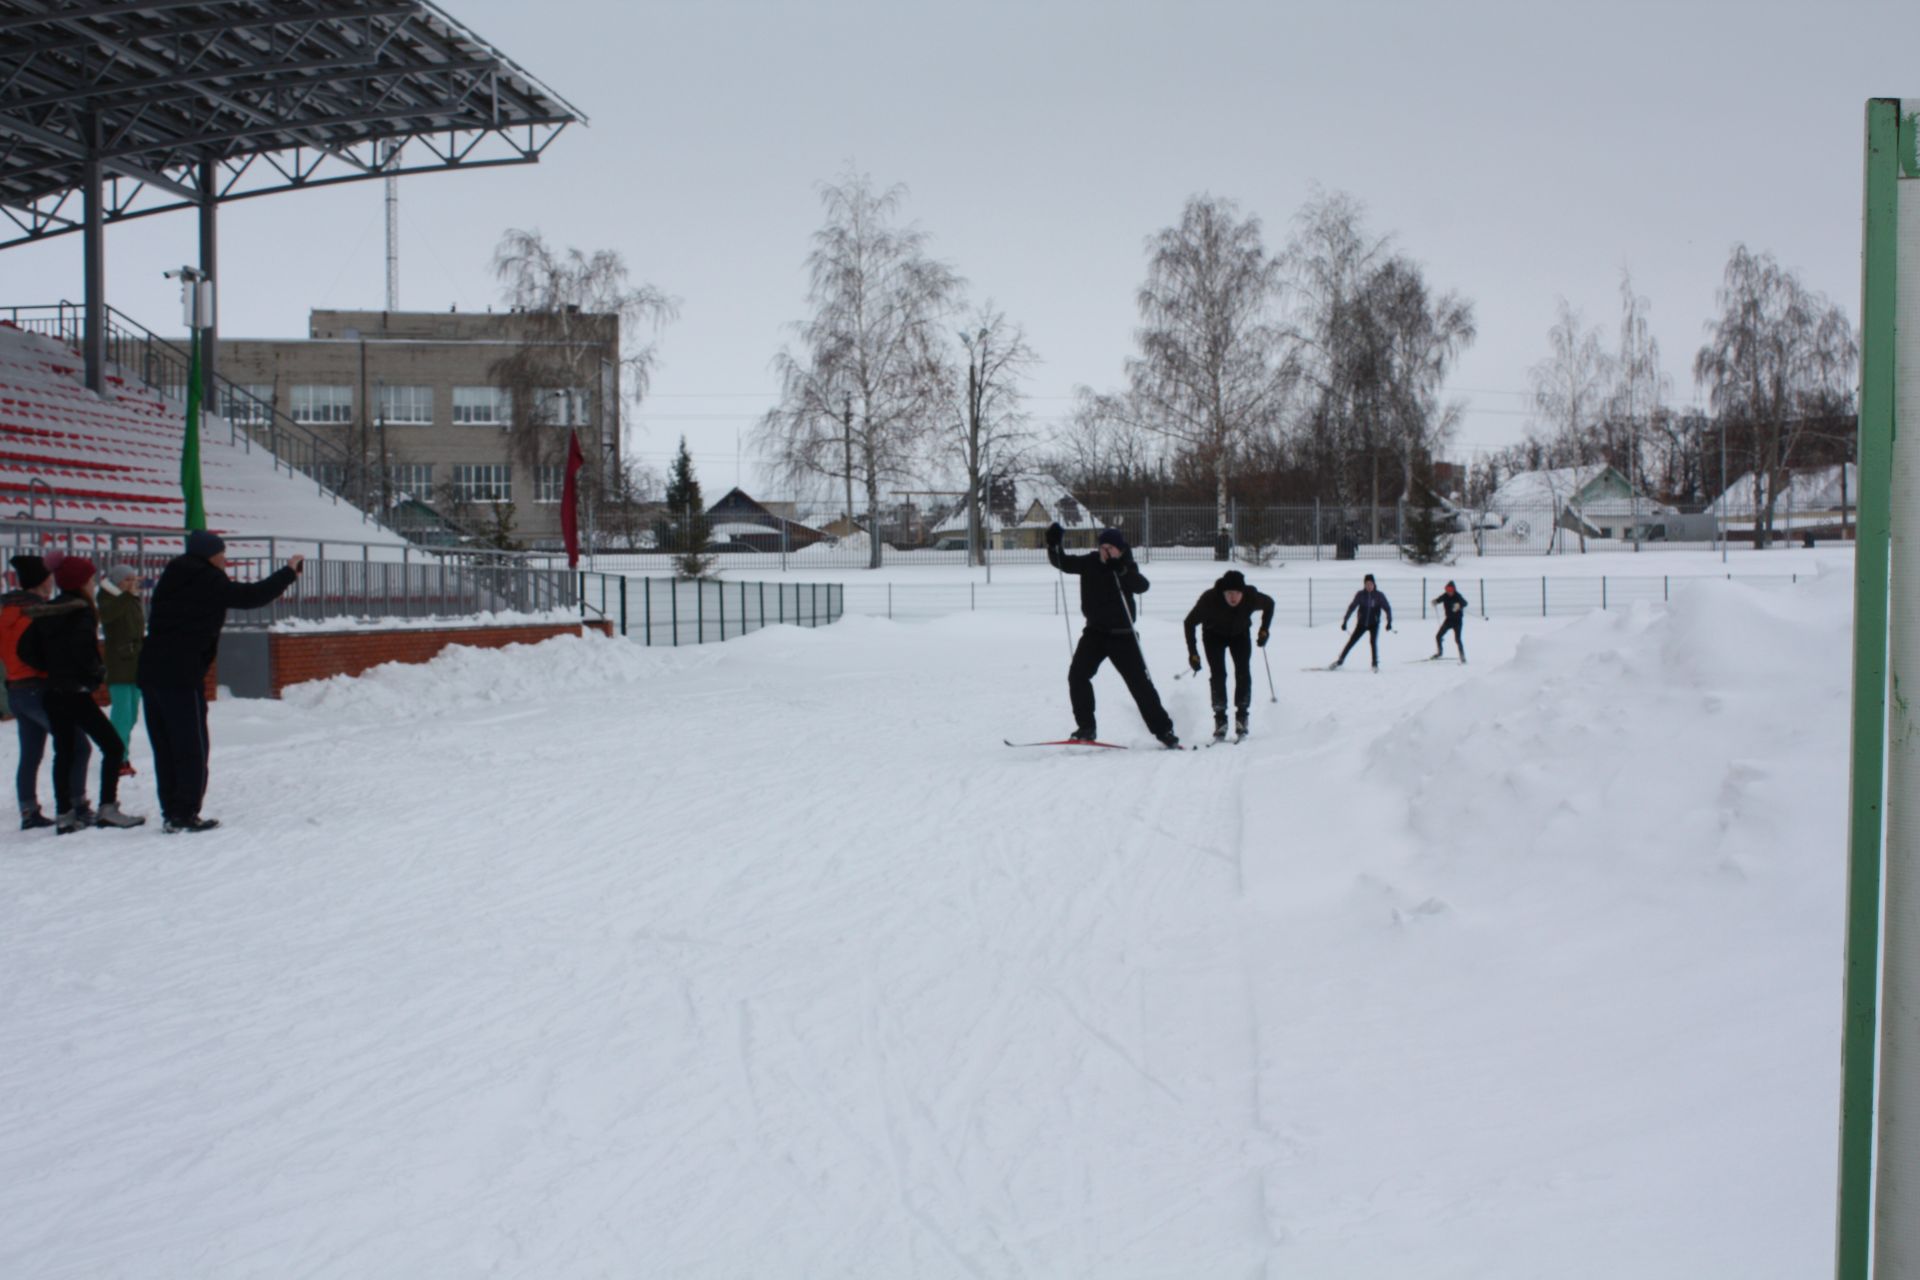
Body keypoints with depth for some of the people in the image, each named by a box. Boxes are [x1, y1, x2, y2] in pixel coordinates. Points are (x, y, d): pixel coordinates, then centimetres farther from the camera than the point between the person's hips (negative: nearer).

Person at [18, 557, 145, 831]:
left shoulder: (46, 612, 10)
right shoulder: (81, 612, -13)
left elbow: (26, 649, 9)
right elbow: (84, 651, -23)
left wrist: (53, 667, 13)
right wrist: (98, 672, -7)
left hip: (53, 693, 8)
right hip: (77, 693, -8)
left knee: (63, 753, 13)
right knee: (113, 746, -1)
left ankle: (64, 814, 13)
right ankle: (107, 809, -6)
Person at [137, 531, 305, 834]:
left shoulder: (173, 579, 17)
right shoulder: (206, 580, -7)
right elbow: (250, 596, -8)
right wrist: (288, 573, 3)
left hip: (150, 671, 8)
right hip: (182, 675, -8)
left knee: (165, 747, 11)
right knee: (192, 747, -1)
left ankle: (171, 813, 13)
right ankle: (185, 814, -1)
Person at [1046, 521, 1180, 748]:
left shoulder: (1126, 568, -10)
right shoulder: (1090, 563, 0)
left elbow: (1141, 586, -28)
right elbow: (1062, 563, 6)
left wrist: (1120, 569, -42)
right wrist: (1054, 543, -13)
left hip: (1122, 635, -3)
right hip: (1095, 632, 3)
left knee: (1140, 682, -2)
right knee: (1077, 675, -11)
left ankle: (1163, 730, 8)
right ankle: (1086, 728, -2)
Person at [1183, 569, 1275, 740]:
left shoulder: (1251, 597, -32)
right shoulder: (1210, 599, -37)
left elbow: (1269, 604, -7)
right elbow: (1190, 622, -22)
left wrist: (1264, 631, -9)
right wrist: (1192, 653, -23)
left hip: (1240, 634, 1)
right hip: (1214, 634, -1)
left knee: (1243, 672, -12)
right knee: (1218, 674, -15)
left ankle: (1242, 716, 0)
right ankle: (1220, 718, -7)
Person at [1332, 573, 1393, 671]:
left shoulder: (1379, 595, -10)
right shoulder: (1360, 594, -8)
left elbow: (1387, 608, -5)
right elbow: (1352, 607, -3)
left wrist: (1389, 622, -15)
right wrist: (1345, 621, -5)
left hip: (1374, 624, -1)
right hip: (1362, 623, 1)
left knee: (1373, 641, -19)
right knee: (1351, 642, 0)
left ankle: (1375, 665, -6)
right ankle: (1339, 662, 10)